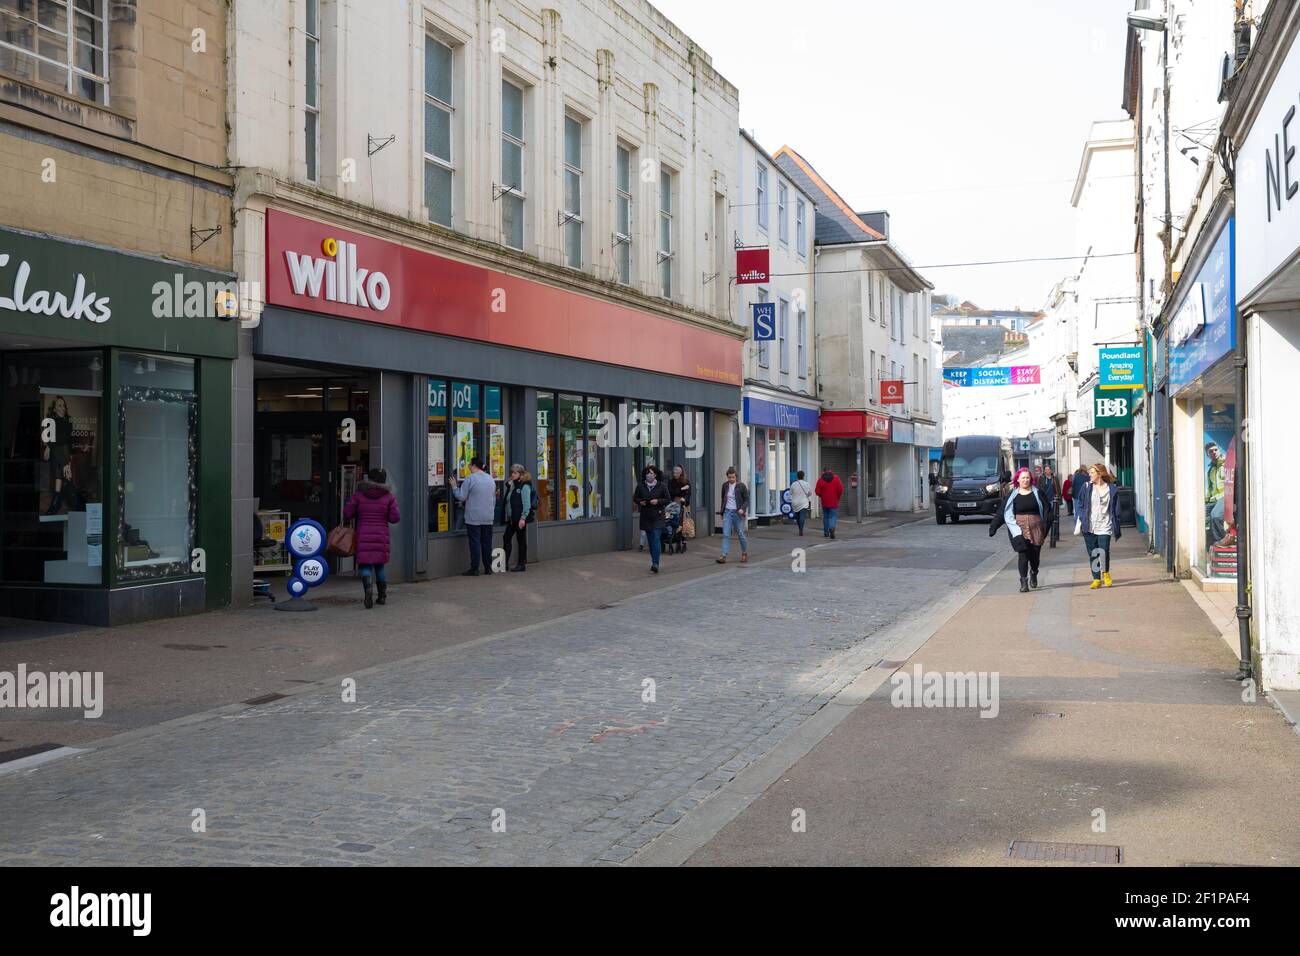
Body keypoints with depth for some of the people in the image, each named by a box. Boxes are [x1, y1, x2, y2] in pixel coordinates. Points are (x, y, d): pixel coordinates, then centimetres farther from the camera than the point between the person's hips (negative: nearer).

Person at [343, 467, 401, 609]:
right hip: (381, 537, 2)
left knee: (365, 566, 0)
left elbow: (347, 513, 1)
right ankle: (382, 596, 22)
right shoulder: (388, 496, 0)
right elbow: (395, 518, -2)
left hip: (363, 536, -1)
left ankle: (368, 587, -29)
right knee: (379, 565, 17)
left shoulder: (359, 494, 0)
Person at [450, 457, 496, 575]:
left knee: (475, 542, -3)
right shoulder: (490, 479, 10)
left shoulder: (470, 479, -12)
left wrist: (454, 486, 5)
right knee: (487, 542, 10)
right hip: (488, 518, 6)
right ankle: (488, 567, 13)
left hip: (473, 518, -6)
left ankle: (474, 569, -2)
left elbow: (461, 497, -10)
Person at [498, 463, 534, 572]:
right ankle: (505, 563, 16)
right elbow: (505, 501, 18)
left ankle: (522, 564, 8)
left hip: (520, 518, -8)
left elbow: (526, 504, -17)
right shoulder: (512, 485, 14)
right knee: (506, 538, 8)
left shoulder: (525, 486, -11)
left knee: (521, 540, 0)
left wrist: (523, 518, -21)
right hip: (511, 518, 8)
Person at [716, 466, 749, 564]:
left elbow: (747, 499, -2)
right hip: (727, 512, 3)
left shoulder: (741, 486, -5)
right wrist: (722, 512, 18)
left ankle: (745, 554, 25)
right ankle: (724, 556, -12)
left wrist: (743, 509, -18)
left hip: (738, 513, -3)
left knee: (741, 534, 4)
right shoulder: (725, 485, 6)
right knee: (725, 534, -7)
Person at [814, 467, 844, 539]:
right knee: (833, 516, 0)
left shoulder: (821, 480, -3)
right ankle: (832, 528, -26)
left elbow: (817, 492, -5)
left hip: (824, 502, 1)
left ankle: (826, 532, 20)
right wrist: (838, 497, 7)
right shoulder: (836, 478, -3)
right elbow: (841, 489, -8)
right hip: (834, 502, -1)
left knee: (825, 517, 14)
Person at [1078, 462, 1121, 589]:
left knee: (1104, 552, -10)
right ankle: (1096, 579, 15)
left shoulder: (1111, 489, 2)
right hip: (1089, 526, 2)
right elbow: (1081, 505, 8)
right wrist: (1080, 520, -3)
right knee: (1092, 555, 4)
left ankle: (1106, 573, 20)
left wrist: (1116, 528, 4)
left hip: (1104, 526, -2)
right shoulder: (1087, 487, 4)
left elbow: (1115, 509, 6)